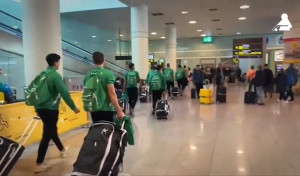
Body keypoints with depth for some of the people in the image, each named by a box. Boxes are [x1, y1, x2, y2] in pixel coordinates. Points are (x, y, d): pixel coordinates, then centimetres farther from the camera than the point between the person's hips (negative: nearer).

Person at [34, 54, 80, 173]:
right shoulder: (55, 75, -13)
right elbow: (64, 93, -19)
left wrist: (36, 108, 24)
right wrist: (74, 107, -12)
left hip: (41, 108, 9)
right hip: (50, 109, -9)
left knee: (52, 131, 23)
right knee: (47, 135, -3)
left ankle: (62, 150, 43)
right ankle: (39, 164, -1)